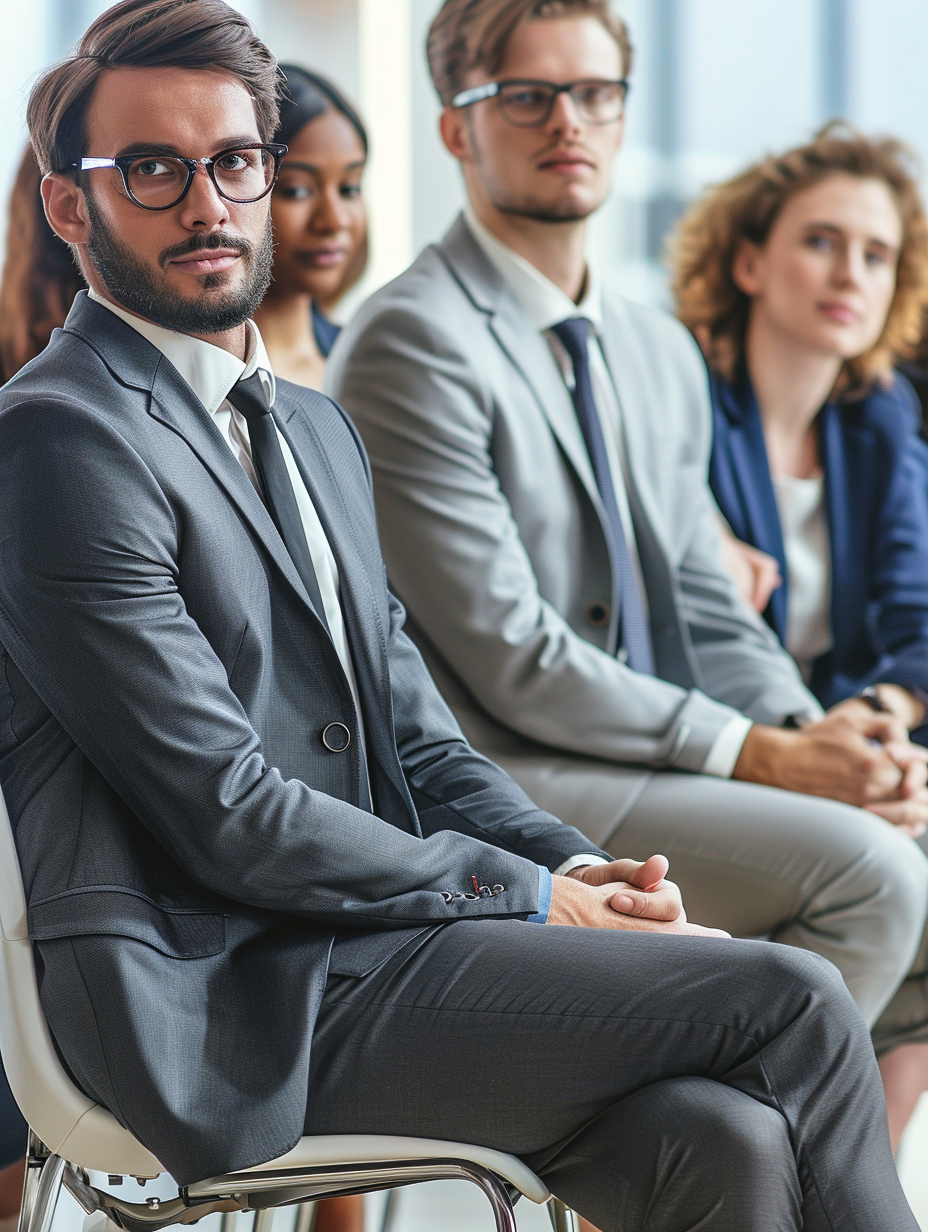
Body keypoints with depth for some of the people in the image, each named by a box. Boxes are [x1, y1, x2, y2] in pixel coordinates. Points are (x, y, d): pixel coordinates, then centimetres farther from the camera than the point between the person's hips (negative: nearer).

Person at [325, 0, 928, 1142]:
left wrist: (823, 732, -4)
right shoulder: (412, 342, -11)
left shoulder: (663, 353, 17)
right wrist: (764, 757, -17)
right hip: (496, 786, -8)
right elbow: (507, 656, -17)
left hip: (651, 771, 8)